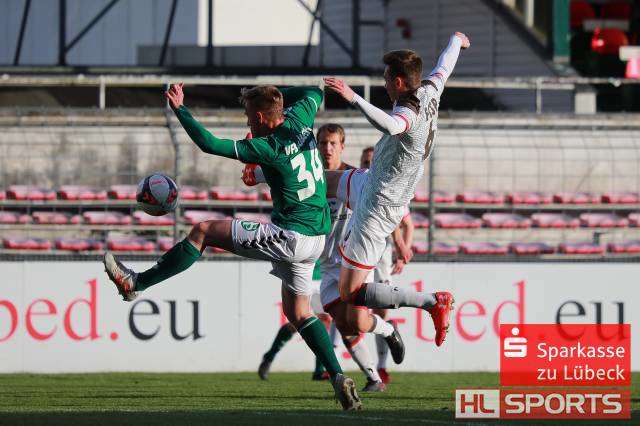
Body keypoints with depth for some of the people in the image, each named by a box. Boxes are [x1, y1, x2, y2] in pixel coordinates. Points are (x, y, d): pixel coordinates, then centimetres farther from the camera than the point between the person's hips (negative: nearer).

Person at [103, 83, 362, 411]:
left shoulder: (267, 148, -17)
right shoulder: (300, 121, 3)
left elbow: (209, 144, -19)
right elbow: (315, 92, 26)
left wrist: (180, 109, -10)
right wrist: (275, 95, 23)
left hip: (289, 236, -8)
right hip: (316, 238, 8)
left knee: (204, 231, -2)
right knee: (297, 311, 16)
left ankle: (135, 283, 2)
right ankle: (339, 378, 2)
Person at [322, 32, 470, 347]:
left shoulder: (409, 113, -31)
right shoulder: (429, 92, -4)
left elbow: (390, 125, -57)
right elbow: (445, 66, 18)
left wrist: (353, 98, -62)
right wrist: (456, 40, 39)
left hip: (376, 212, -10)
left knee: (350, 295, -7)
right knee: (325, 182, 34)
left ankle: (432, 302, -6)